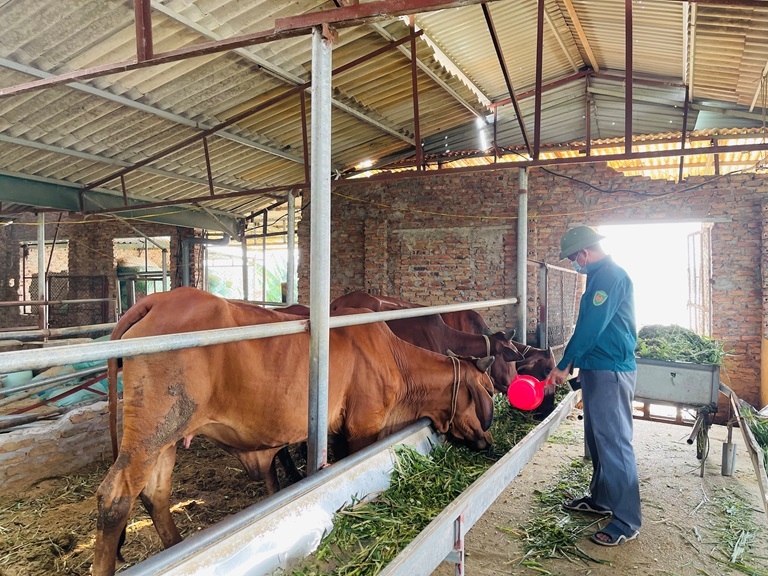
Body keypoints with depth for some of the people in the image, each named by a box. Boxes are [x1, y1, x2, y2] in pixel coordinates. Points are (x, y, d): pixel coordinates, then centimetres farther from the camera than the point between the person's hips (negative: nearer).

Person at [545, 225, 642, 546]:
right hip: (597, 368, 10)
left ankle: (627, 523, 5)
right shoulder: (601, 275, 15)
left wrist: (565, 365, -13)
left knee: (614, 443, -4)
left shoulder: (610, 275, -16)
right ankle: (601, 499, 33)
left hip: (611, 372, -10)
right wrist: (574, 364, 17)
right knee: (598, 438, 18)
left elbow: (591, 327, -21)